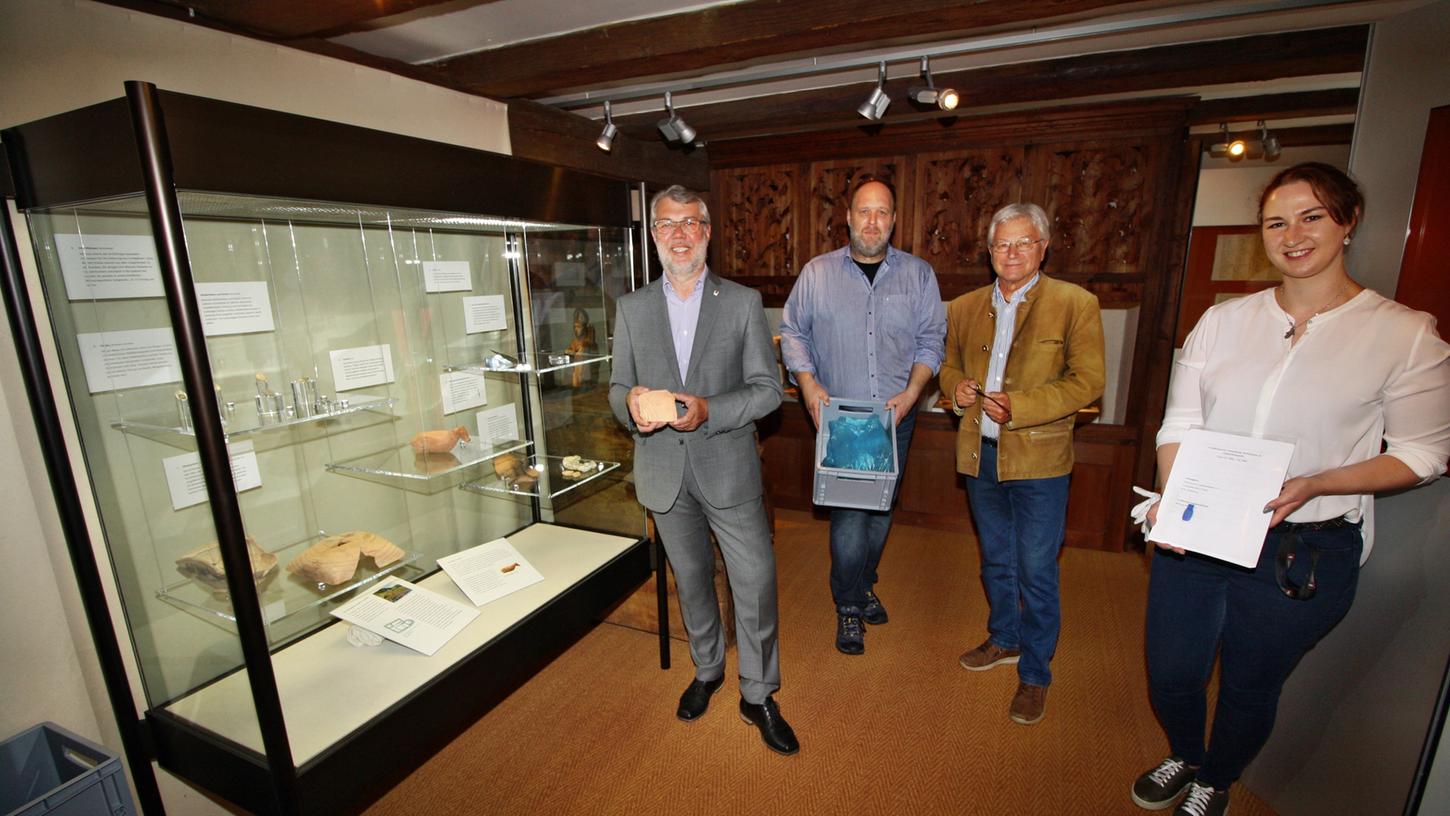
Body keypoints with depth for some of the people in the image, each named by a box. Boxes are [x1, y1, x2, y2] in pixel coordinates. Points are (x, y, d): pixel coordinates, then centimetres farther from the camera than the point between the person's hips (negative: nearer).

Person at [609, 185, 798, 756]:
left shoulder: (743, 302, -3)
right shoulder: (631, 308, 5)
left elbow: (767, 388, -5)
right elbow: (617, 386, 7)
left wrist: (710, 410, -22)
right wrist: (630, 404, -17)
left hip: (727, 469, -2)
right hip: (663, 471, 2)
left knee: (756, 581, 1)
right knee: (691, 580, 19)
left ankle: (758, 696, 25)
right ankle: (707, 671, 43)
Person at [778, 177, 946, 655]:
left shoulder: (918, 275, 6)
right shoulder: (817, 273, 2)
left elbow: (931, 340, 5)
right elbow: (793, 333, 4)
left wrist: (912, 391, -10)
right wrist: (808, 384, -10)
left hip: (896, 417, 3)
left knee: (881, 510, 14)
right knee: (848, 515, -4)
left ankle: (863, 585, 37)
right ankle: (848, 606, 17)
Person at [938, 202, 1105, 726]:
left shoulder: (1075, 304, -6)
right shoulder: (965, 308, 7)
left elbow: (1087, 381, -10)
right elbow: (949, 364, 17)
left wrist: (1019, 407, -21)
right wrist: (956, 387, -6)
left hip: (1038, 460, -4)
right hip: (980, 455, 5)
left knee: (1036, 573, 4)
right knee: (995, 561, 20)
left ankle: (1035, 674, 24)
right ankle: (1004, 640, 42)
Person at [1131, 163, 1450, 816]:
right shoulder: (1224, 320, 3)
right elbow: (1177, 425, 2)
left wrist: (1313, 485, -19)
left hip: (1303, 551, -2)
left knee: (1250, 685, 17)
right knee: (1170, 673, 13)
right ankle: (1185, 756, 47)